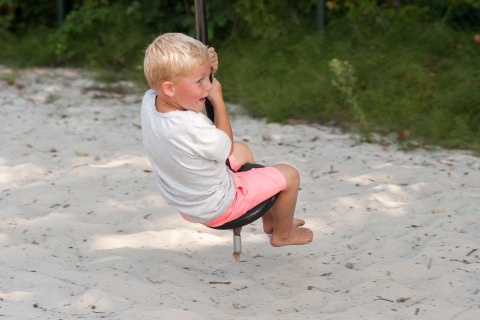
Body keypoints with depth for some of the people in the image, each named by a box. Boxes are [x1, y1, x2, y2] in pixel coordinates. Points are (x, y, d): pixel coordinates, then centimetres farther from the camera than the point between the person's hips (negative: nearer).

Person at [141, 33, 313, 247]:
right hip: (215, 209, -8)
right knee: (289, 175, 6)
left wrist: (207, 71, -11)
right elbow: (226, 147, -19)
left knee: (242, 151, 32)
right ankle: (282, 234, 34)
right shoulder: (191, 128, -41)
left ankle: (269, 220, 47)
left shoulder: (150, 101, -17)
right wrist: (218, 100, -15)